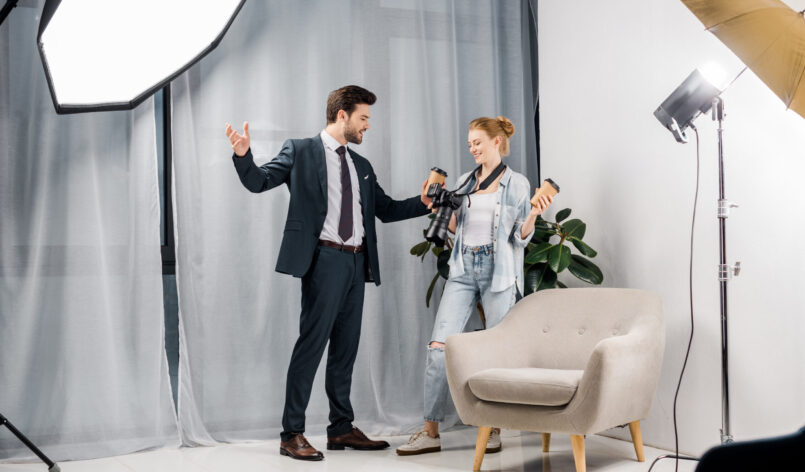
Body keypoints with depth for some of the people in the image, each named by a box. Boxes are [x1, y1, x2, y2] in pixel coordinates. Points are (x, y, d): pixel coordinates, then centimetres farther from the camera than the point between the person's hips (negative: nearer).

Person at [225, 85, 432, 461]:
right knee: (311, 342, -9)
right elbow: (259, 181, -4)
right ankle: (292, 434, -4)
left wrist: (423, 202, 11)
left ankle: (341, 428, 21)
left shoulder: (361, 166, 21)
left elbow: (386, 209, 24)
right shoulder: (300, 151, 3)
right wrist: (243, 156, -24)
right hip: (324, 259, -7)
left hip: (356, 262, 7)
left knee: (346, 346, 11)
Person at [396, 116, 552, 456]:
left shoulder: (517, 184, 2)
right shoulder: (464, 182, 14)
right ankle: (431, 432, -2)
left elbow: (520, 238, 0)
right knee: (438, 346, -6)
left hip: (498, 272, -4)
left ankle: (494, 430, 13)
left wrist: (533, 214, -18)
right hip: (463, 269, 4)